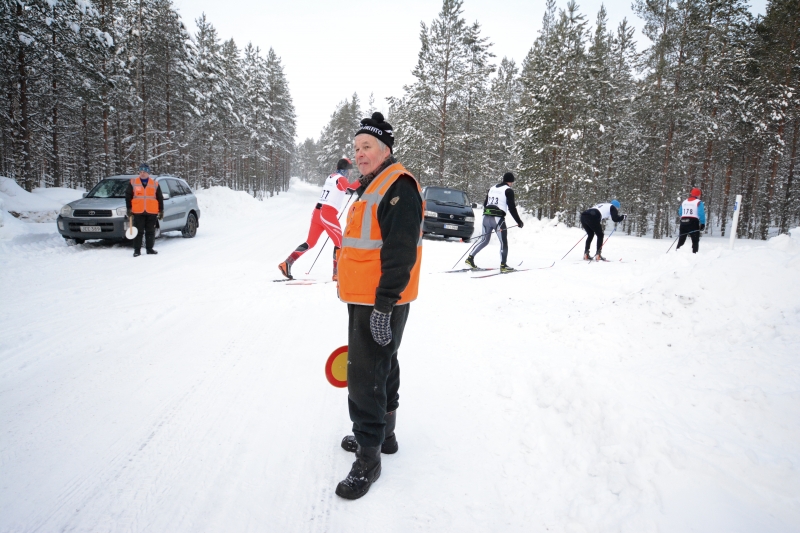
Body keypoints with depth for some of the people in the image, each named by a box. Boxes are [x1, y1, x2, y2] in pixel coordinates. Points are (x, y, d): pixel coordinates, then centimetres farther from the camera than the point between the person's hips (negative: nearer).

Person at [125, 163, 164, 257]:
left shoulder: (155, 184, 7)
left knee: (150, 232, 7)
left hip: (152, 212, 1)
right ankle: (137, 250, 7)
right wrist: (129, 209, 2)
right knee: (138, 232, 1)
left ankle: (149, 249, 18)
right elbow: (128, 196, 7)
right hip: (138, 212, -1)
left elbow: (160, 198, 10)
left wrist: (161, 210, 7)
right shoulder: (133, 182, 5)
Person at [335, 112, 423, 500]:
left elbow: (400, 253, -24)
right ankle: (383, 433, 37)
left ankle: (368, 457, 9)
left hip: (381, 303, -10)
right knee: (381, 367, 20)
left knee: (365, 377, -5)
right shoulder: (371, 188, 17)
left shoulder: (398, 187, -16)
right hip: (363, 300, 10)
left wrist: (384, 306, -26)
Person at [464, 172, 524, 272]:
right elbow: (512, 208, -8)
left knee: (484, 240, 18)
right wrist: (519, 221, -1)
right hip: (498, 218, -6)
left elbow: (485, 204, 20)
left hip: (486, 217, 6)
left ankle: (470, 258, 13)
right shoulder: (508, 190, -3)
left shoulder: (492, 188, 17)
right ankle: (503, 265, 1)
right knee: (503, 242, 3)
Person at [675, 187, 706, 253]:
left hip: (683, 222, 5)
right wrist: (702, 224, -9)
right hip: (693, 223, -5)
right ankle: (694, 253, -8)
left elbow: (680, 213, 14)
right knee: (695, 240, 0)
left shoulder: (684, 202, 12)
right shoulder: (698, 202, -4)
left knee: (681, 240, 13)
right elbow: (701, 214, -13)